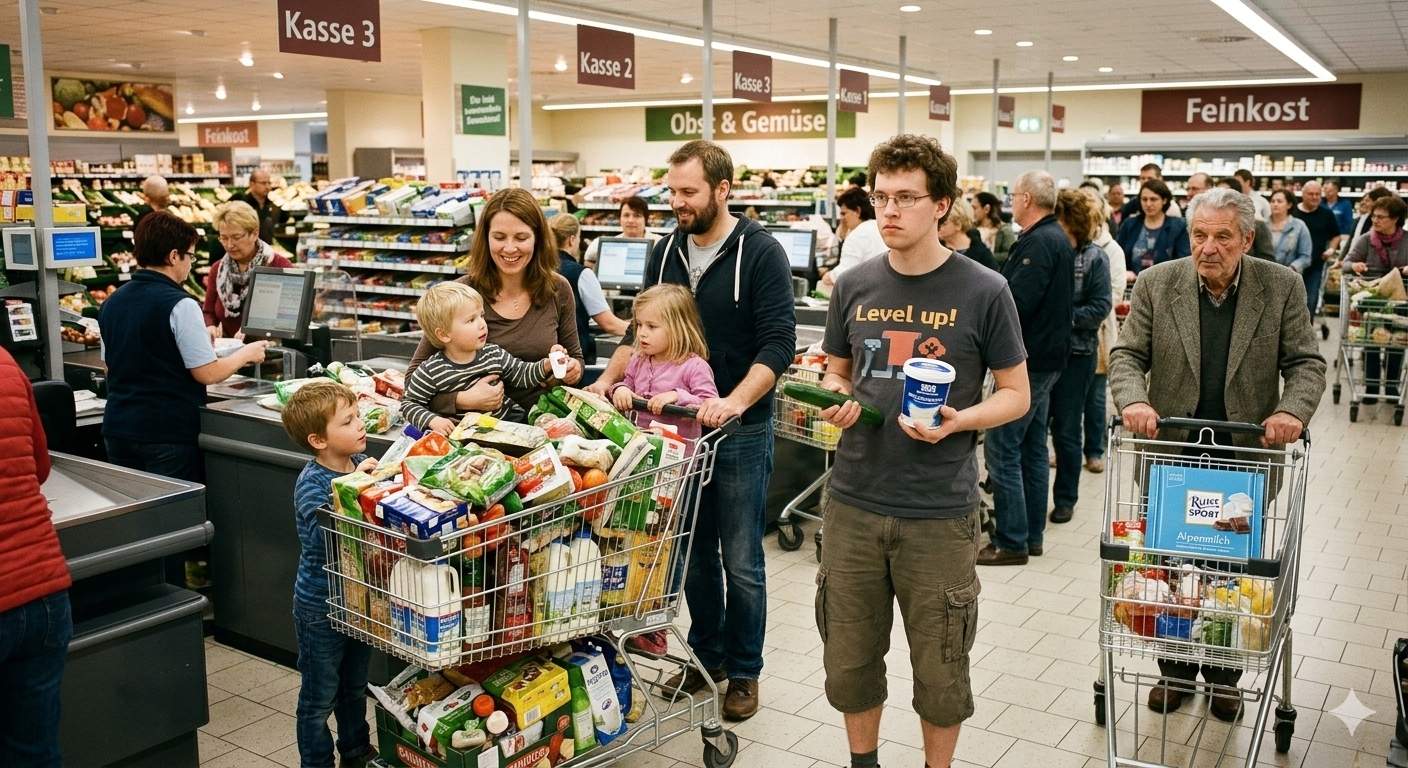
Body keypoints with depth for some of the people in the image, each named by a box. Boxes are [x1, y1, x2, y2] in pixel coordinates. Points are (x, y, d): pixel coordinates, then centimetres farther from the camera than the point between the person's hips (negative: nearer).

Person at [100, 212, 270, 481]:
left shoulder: (111, 303, 7)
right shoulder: (179, 305, -15)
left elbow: (110, 367, 18)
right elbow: (208, 373, -13)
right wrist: (246, 354, 3)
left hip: (118, 428, 7)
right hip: (167, 434, -7)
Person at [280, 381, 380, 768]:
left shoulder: (361, 464, -4)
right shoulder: (312, 482, -22)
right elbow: (326, 538, -32)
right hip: (321, 606, -7)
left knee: (355, 686, 25)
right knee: (320, 697, 10)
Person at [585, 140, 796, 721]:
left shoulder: (759, 253, -11)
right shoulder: (666, 252, 7)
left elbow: (779, 342, -18)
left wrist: (736, 400, -30)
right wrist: (609, 379, -3)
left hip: (740, 431, -5)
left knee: (740, 562, 6)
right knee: (694, 554, 15)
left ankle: (743, 669, 23)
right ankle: (707, 656, 32)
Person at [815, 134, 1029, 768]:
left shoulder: (983, 292, -6)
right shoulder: (855, 286, 4)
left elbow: (1016, 395, 0)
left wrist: (957, 422, -19)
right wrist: (835, 401, -7)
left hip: (940, 514, -3)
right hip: (854, 504, 3)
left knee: (939, 670, 12)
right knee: (849, 661, 15)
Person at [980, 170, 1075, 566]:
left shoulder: (1039, 242, -19)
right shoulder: (1056, 238, 14)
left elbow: (1016, 303, -26)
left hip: (1028, 361, -11)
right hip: (1046, 356, 11)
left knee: (1001, 449, -5)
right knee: (1032, 448, 16)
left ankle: (1011, 542, 1)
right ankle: (1031, 534, 24)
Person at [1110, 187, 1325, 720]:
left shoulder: (1283, 288, -2)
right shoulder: (1156, 285, -3)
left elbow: (1306, 362, -2)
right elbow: (1127, 354, -3)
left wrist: (1292, 410, -21)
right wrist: (1134, 400, -23)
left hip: (1245, 462, 0)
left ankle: (1223, 676, 31)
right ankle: (1175, 671, 29)